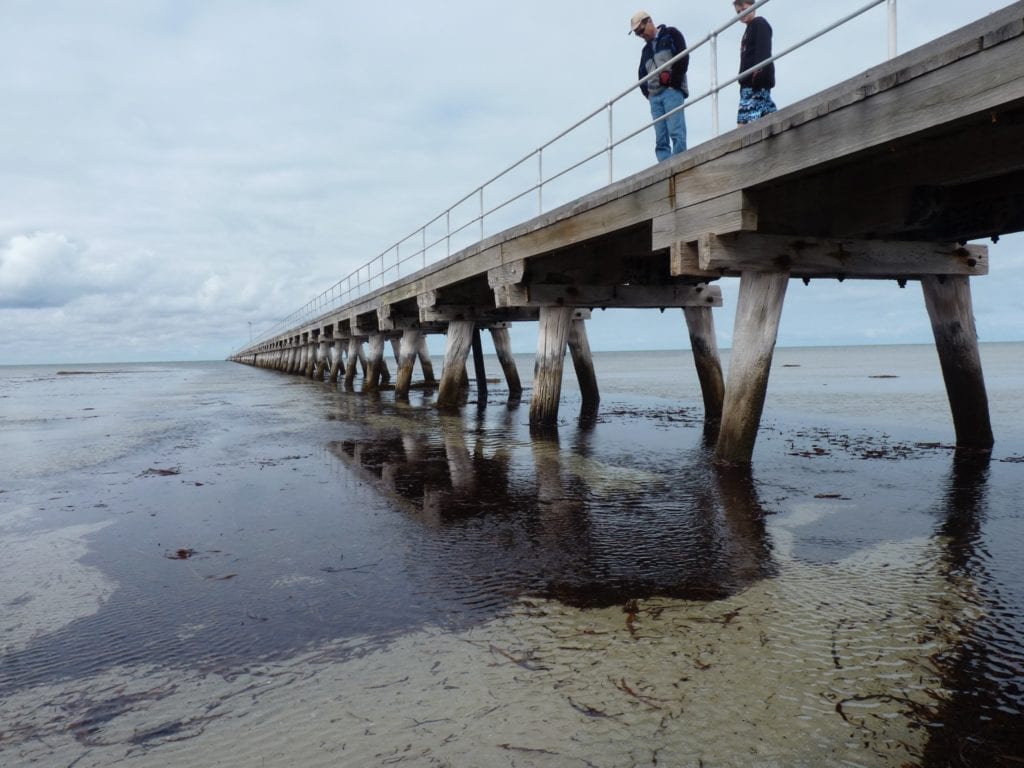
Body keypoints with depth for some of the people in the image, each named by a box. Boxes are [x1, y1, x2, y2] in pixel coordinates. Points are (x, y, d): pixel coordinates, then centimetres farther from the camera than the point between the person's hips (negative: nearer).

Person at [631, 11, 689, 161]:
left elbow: (683, 58, -2)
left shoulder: (671, 34, 10)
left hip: (672, 91, -6)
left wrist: (673, 83, -8)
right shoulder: (646, 50, 27)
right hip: (654, 96, 6)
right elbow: (641, 74, 28)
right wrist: (647, 93, 11)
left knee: (676, 133, -19)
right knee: (660, 140, -4)